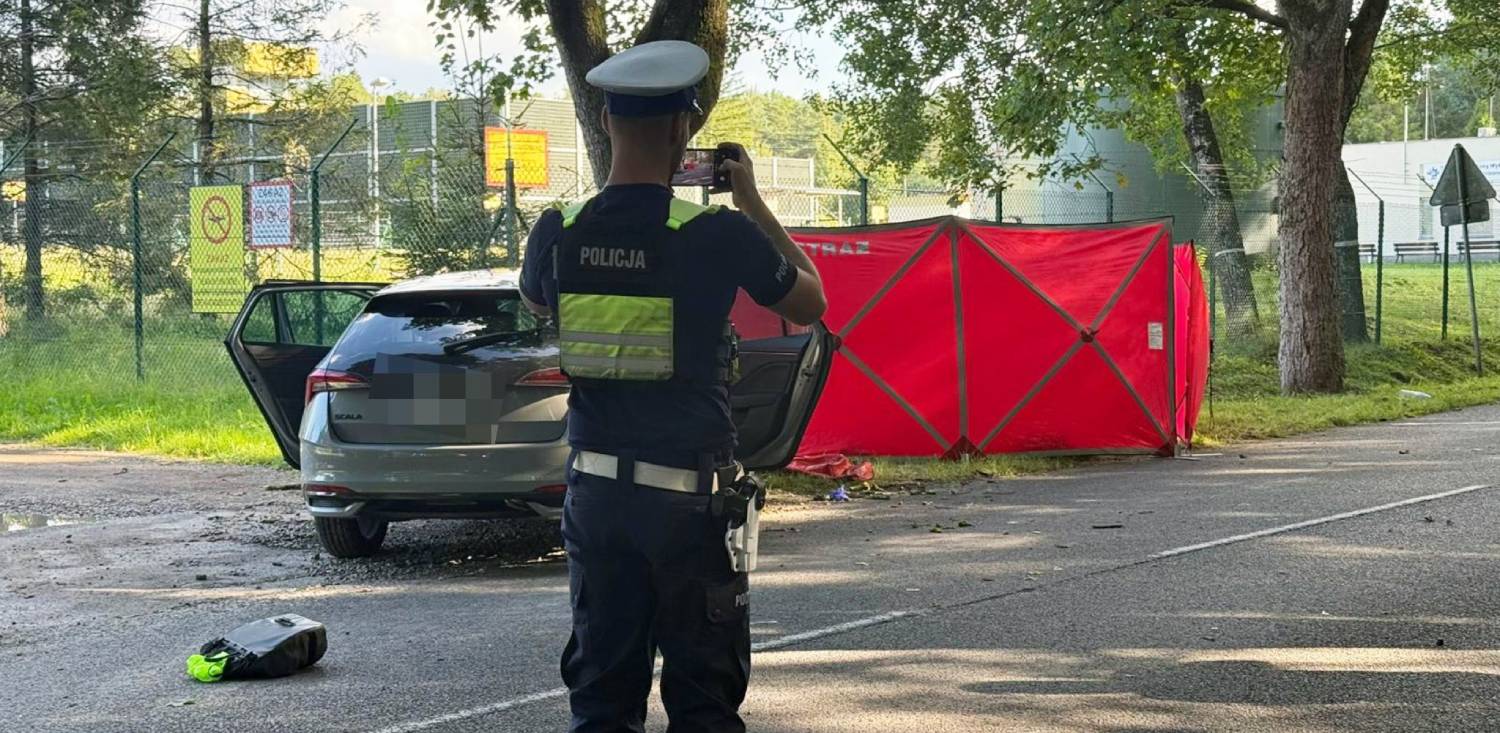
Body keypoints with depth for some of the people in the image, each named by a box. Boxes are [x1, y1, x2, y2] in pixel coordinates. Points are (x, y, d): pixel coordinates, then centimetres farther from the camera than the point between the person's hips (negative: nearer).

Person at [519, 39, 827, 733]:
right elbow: (809, 303, 4)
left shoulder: (558, 233, -3)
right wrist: (752, 202, 11)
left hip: (596, 492, 4)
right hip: (690, 496, -4)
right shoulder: (717, 235, -14)